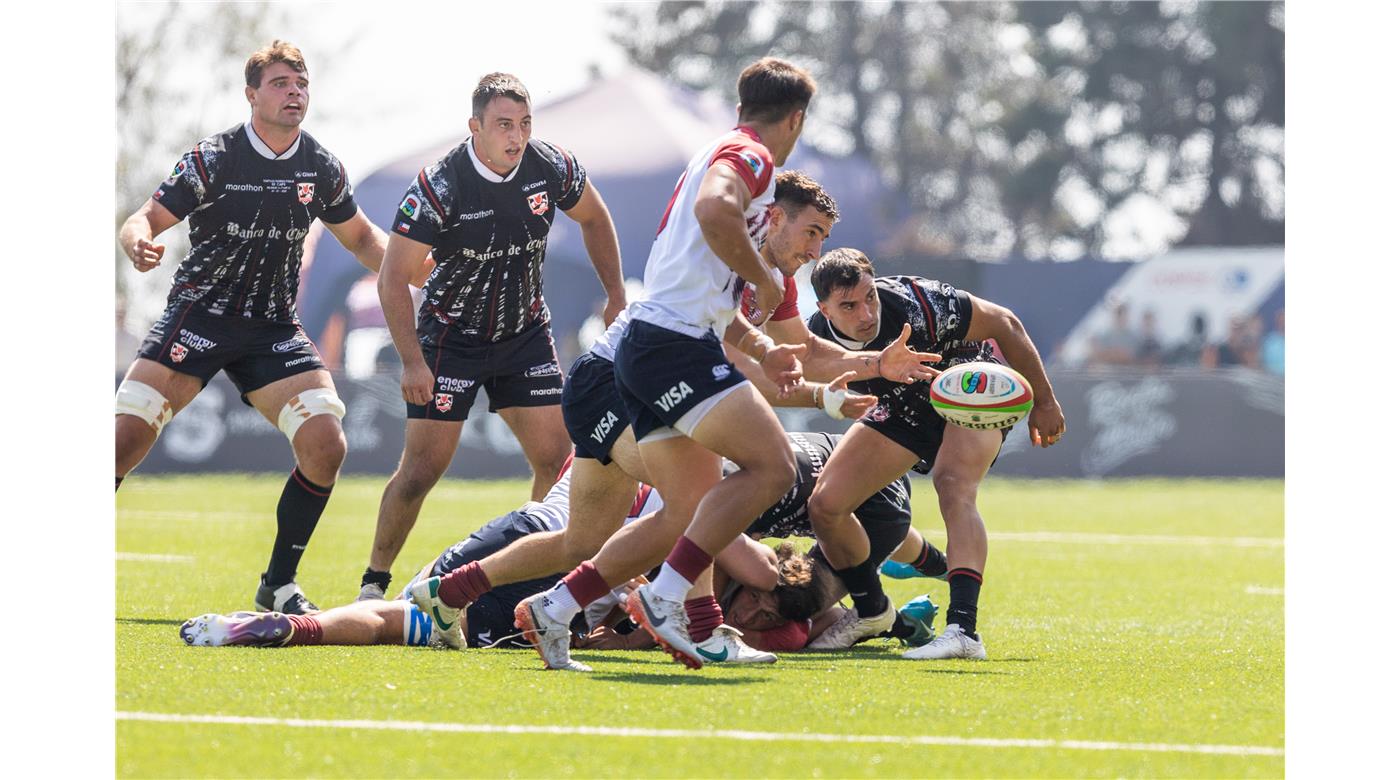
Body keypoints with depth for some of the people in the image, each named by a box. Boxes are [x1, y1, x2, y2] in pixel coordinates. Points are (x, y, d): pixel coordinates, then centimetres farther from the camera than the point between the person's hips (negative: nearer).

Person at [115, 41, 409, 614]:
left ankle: (279, 584, 3)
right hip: (199, 315, -4)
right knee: (126, 440, -16)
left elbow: (360, 236, 17)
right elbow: (146, 219, -10)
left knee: (326, 446, -12)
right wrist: (140, 246, -34)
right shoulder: (213, 159, -10)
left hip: (274, 330, 4)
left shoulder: (320, 168, 2)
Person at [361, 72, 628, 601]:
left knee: (557, 461, -6)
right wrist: (413, 361, -23)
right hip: (451, 336, -4)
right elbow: (393, 279, -17)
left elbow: (593, 218, 12)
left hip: (526, 334, 4)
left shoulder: (552, 167, -10)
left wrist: (616, 294, 8)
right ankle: (373, 583, 8)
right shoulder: (439, 187, -22)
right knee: (422, 468, -7)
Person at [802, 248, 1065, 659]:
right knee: (824, 506, -6)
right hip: (902, 407, 5)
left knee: (953, 487, -34)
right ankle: (871, 610, 20)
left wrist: (1043, 401, -13)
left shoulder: (919, 305, -37)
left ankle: (963, 628, -43)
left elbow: (1004, 324, -22)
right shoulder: (819, 337, -25)